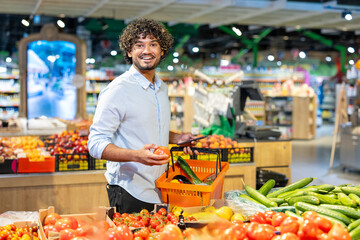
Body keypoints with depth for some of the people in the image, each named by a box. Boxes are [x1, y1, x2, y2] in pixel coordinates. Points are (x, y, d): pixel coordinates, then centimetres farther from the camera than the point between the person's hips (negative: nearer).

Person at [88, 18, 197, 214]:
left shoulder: (162, 88, 10)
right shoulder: (117, 90, -15)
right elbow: (96, 144, -18)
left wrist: (177, 138, 7)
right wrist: (137, 155, -33)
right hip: (129, 193, -7)